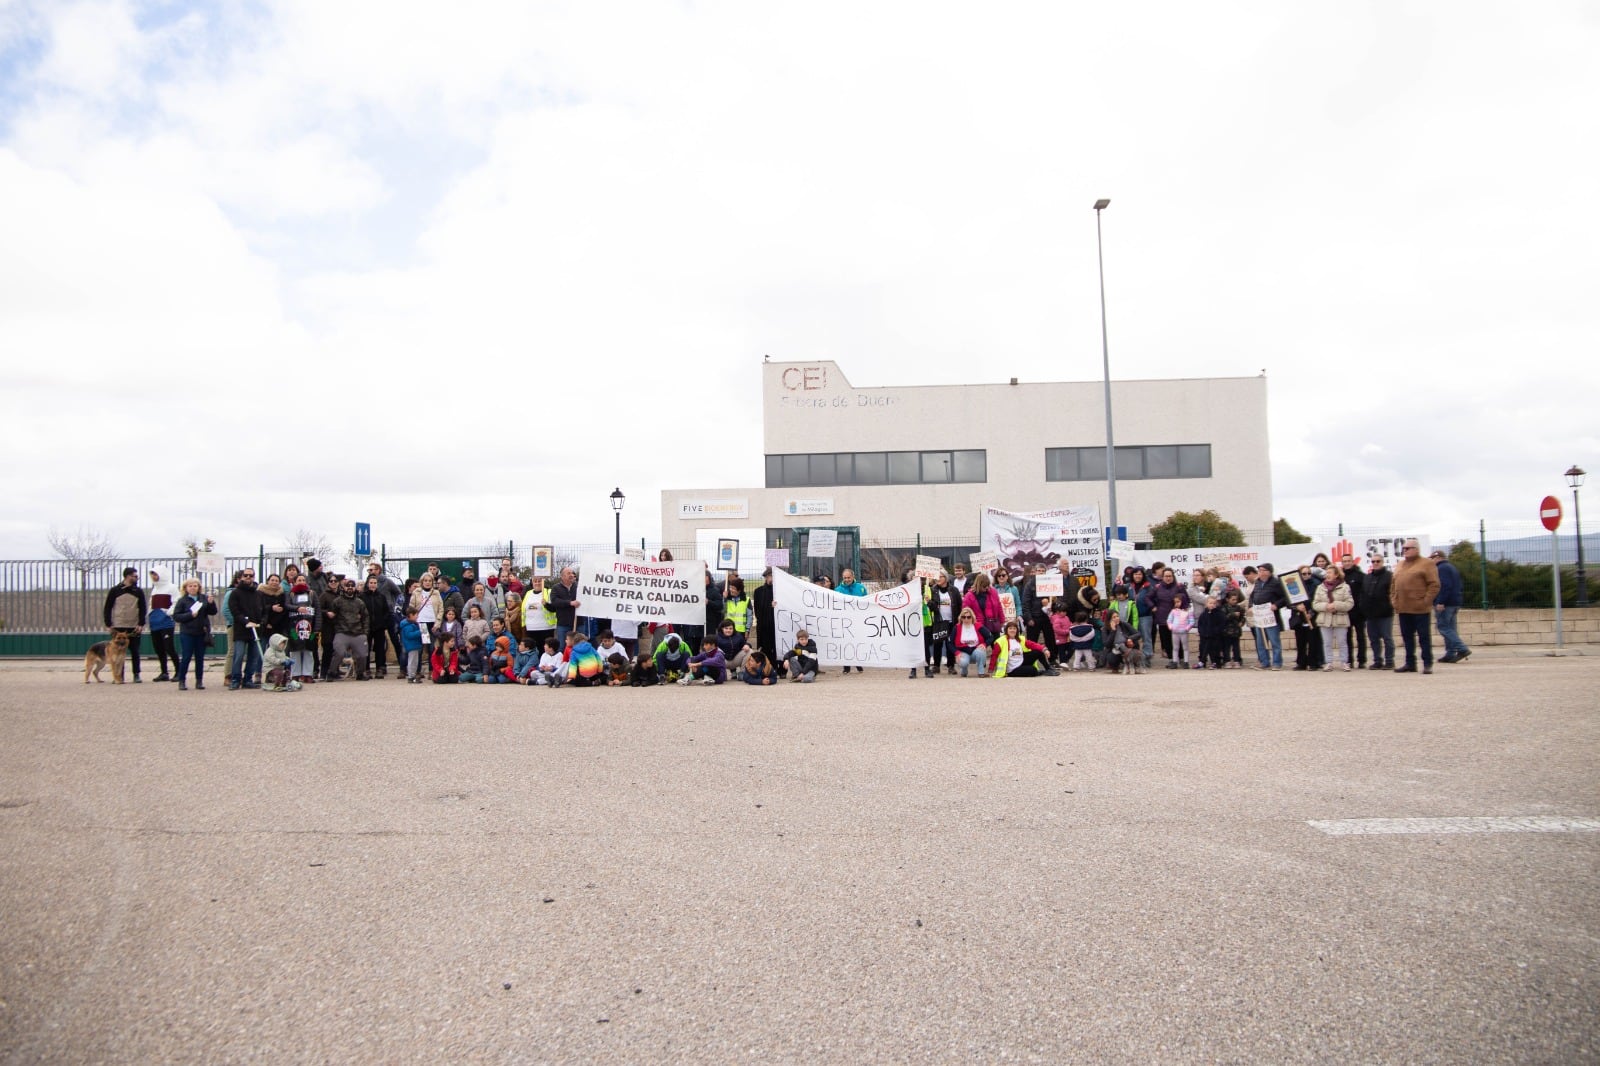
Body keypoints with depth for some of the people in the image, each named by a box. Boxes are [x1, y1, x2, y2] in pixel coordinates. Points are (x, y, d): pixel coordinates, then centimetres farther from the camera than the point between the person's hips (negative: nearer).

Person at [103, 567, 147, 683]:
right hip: (118, 627, -1)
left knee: (135, 652, 4)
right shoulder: (115, 590, 1)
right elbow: (108, 608, 4)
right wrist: (108, 625, -3)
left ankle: (136, 675, 11)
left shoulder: (138, 591, 6)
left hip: (134, 627, 1)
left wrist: (141, 624, -4)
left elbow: (143, 608, 6)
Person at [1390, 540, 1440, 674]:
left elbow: (1434, 585, -10)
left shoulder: (1426, 564, -4)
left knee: (1424, 637, -1)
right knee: (1407, 637, 11)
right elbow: (1393, 584, 21)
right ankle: (1410, 664, 17)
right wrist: (1393, 600, 9)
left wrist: (1426, 601, -15)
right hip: (1403, 609, 7)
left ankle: (1427, 664, 5)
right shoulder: (1400, 565, 18)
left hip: (1420, 609, -7)